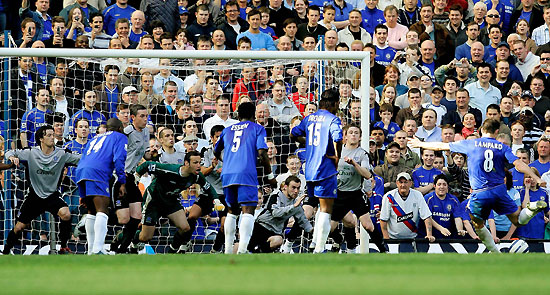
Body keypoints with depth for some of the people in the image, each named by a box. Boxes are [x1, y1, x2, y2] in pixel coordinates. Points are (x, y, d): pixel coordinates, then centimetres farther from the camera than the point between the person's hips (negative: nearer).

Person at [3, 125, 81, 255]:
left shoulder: (61, 154, -7)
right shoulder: (31, 153, -5)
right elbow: (10, 153, 2)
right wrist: (13, 157, -21)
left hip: (52, 194, -1)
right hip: (34, 195, 1)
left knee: (65, 214, -29)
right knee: (19, 227, 2)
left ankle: (63, 247, -13)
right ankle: (6, 251, 27)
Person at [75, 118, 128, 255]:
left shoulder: (96, 138, 36)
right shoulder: (120, 137, 17)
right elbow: (119, 159, -1)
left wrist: (83, 195, 35)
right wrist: (122, 183, -2)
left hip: (80, 171, 7)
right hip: (97, 172, -7)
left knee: (92, 212, 18)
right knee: (102, 211, -16)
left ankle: (91, 249, 15)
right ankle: (98, 249, -31)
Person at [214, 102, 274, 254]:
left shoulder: (227, 130, 22)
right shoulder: (257, 128, 8)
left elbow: (216, 153, 36)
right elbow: (261, 153, -4)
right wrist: (270, 176, 4)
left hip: (227, 174, 5)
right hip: (247, 174, -5)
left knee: (232, 211, 19)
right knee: (248, 211, -11)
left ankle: (228, 249, 16)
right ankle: (242, 248, -29)